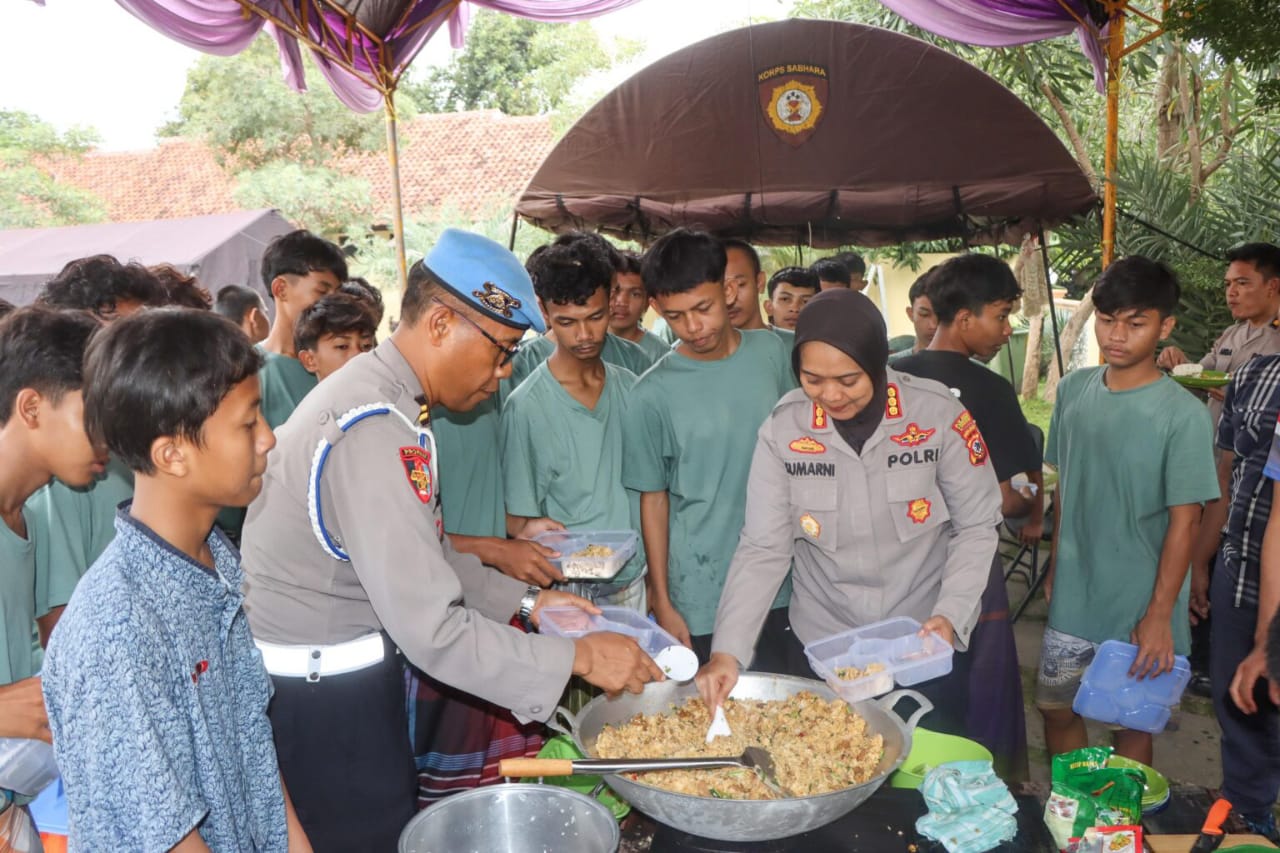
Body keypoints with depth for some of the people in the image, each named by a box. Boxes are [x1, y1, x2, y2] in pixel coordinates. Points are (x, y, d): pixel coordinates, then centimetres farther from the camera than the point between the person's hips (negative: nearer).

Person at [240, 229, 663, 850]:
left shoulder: (374, 394, 5)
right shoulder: (375, 432, -28)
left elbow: (420, 556, 12)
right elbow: (433, 629, -28)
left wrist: (527, 601, 8)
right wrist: (577, 657, -20)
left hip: (345, 676, 9)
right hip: (324, 701, -9)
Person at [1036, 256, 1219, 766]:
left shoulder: (1182, 415, -15)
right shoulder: (1073, 390, -1)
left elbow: (1184, 520, -13)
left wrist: (1160, 615, -13)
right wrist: (1056, 567, 13)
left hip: (1140, 609, -4)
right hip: (1073, 596, 4)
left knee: (1130, 725, 11)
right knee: (1055, 708, 15)